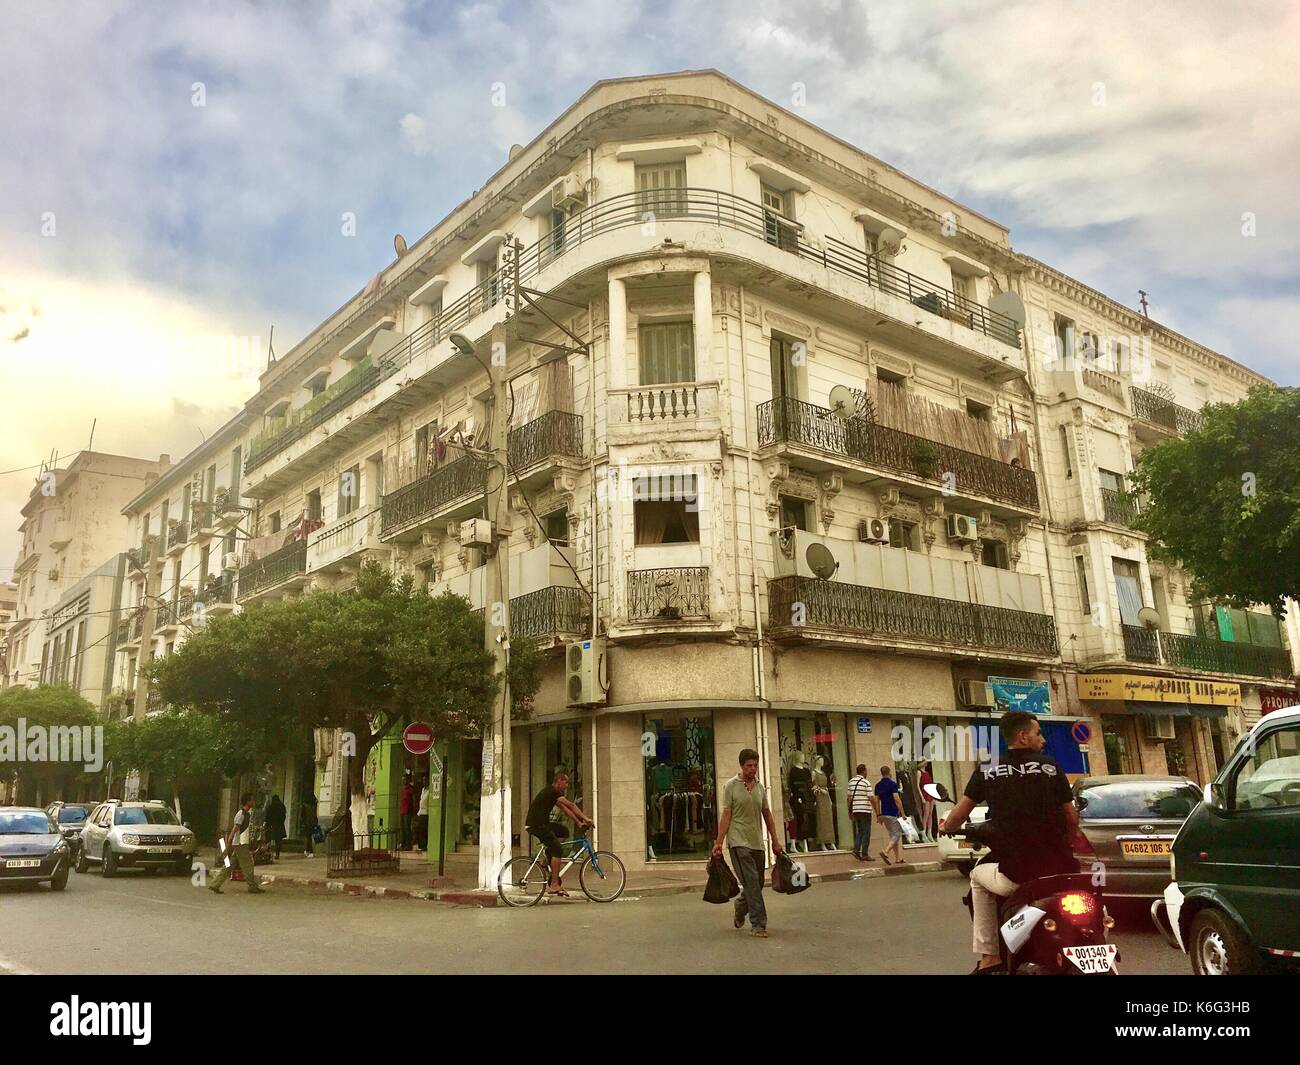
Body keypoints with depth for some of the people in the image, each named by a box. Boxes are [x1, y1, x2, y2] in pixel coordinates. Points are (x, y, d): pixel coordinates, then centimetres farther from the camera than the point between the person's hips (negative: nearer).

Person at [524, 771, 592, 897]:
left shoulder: (553, 793, 18)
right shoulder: (552, 792, -13)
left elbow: (566, 809, 18)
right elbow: (571, 806, -16)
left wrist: (579, 823, 12)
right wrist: (586, 818, -14)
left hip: (539, 824, 10)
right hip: (537, 825, -10)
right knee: (556, 848, -12)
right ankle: (554, 885, -12)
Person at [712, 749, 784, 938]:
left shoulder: (760, 787, 12)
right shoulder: (731, 786, -4)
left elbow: (767, 815, 18)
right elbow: (726, 816, -6)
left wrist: (775, 840, 16)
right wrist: (719, 842, -11)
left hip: (757, 843, 6)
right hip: (739, 842, -6)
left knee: (756, 884, 11)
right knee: (752, 883, -12)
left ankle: (739, 913, 36)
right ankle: (758, 924, -5)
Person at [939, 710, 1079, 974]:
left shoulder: (988, 770, 3)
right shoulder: (1050, 766, 4)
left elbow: (957, 816, 6)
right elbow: (1072, 818, 7)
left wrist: (945, 828, 28)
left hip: (1015, 877, -1)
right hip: (1060, 872, 1)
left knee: (979, 876, 30)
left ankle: (989, 956, 22)